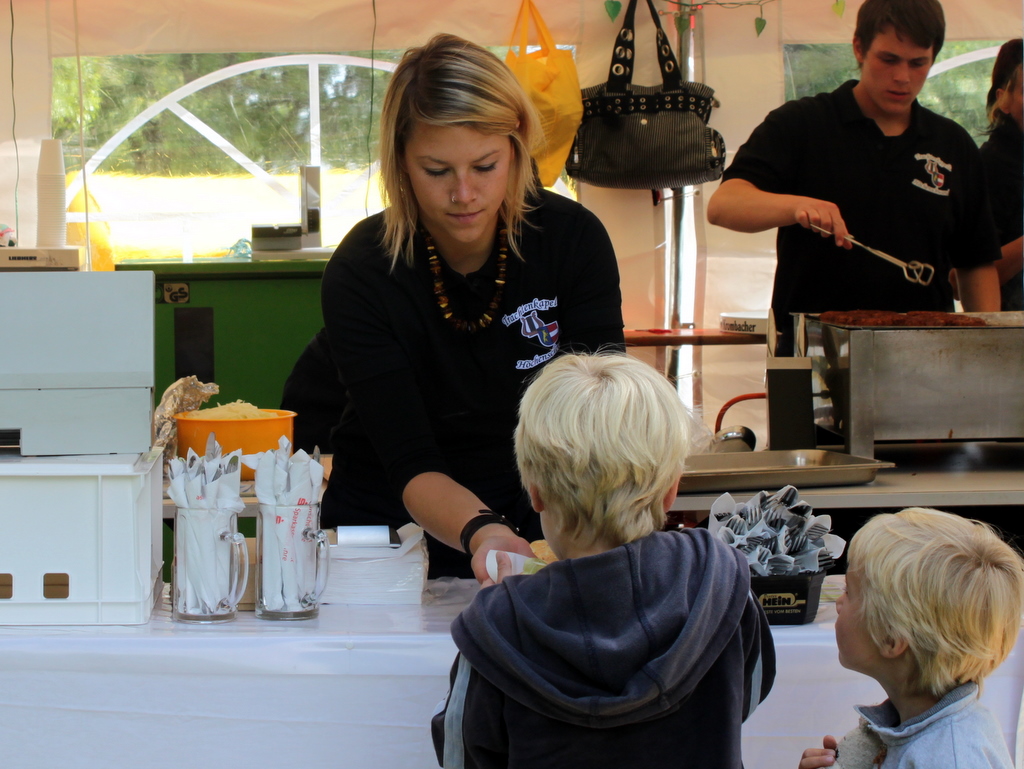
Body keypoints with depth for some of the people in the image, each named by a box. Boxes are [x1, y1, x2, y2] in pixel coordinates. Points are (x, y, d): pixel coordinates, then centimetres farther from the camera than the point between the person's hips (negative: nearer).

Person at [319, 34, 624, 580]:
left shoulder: (573, 241, -9)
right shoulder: (360, 274, -16)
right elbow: (411, 466, -21)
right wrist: (481, 534, -42)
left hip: (535, 537, 0)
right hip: (391, 531, 0)